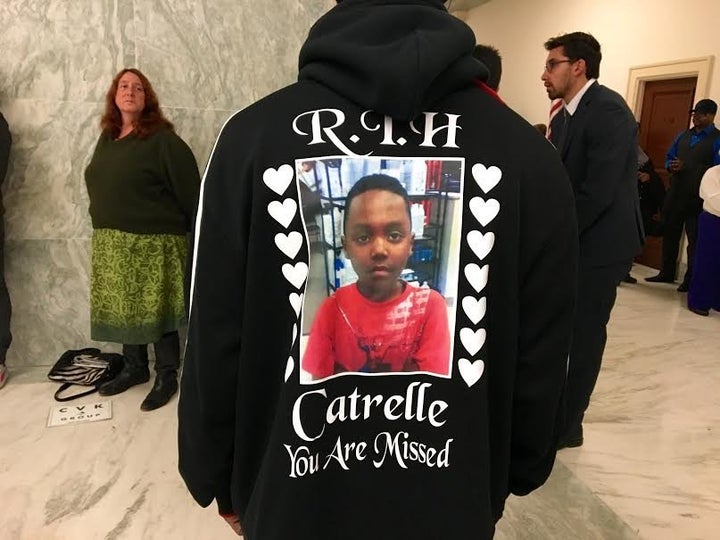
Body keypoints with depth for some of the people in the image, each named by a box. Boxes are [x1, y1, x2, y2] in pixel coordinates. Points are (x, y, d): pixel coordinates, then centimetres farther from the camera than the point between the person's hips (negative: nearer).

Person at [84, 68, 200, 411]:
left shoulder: (162, 139, -10)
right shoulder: (107, 138, 13)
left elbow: (189, 190, -12)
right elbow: (100, 188, 20)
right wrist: (104, 230, 18)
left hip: (152, 242, -7)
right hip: (112, 243, 7)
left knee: (156, 310, 0)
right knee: (123, 308, 13)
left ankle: (167, 378, 13)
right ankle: (134, 368, 30)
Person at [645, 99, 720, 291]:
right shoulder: (683, 135, 13)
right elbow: (669, 158, 18)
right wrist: (671, 166, -6)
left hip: (698, 198, -6)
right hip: (675, 194, 6)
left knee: (695, 240, 5)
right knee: (669, 234, 13)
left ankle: (691, 280, 15)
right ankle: (667, 273, 26)